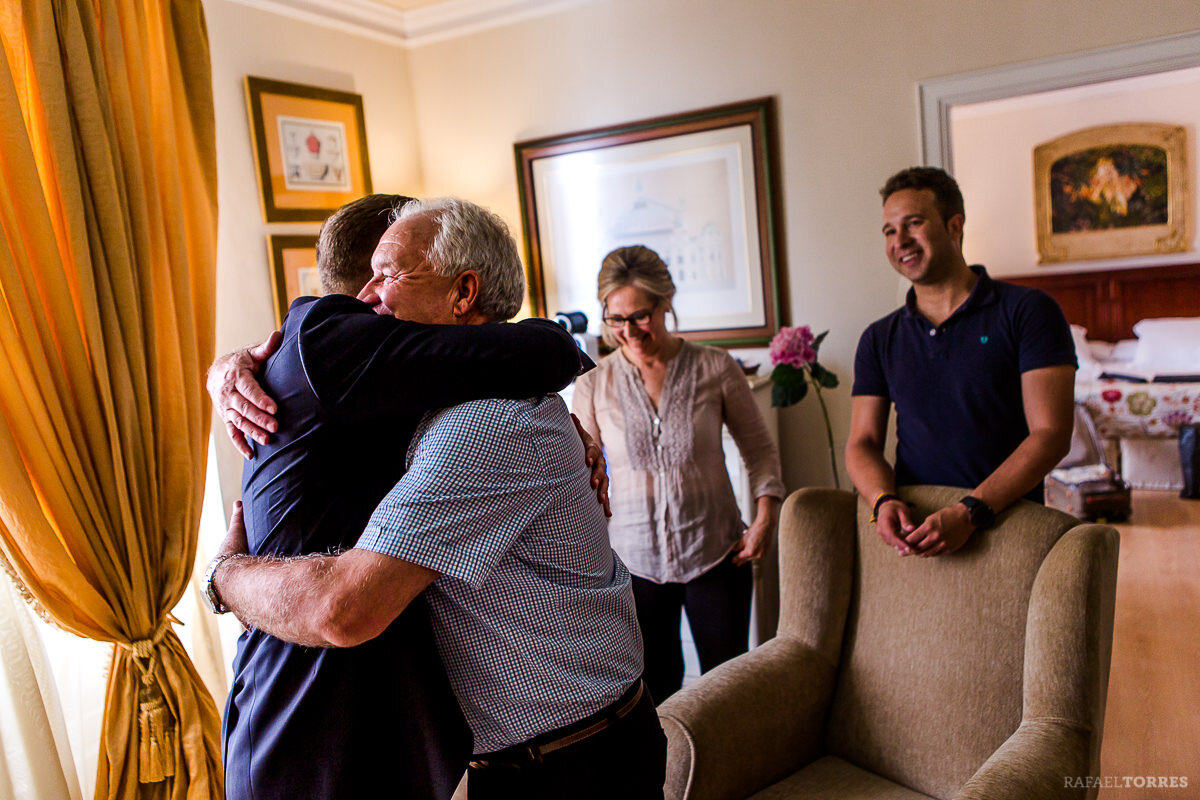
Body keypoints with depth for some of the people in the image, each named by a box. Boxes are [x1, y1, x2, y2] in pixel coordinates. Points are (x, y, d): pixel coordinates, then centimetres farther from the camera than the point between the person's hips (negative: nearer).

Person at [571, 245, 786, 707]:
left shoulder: (716, 369, -5)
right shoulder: (593, 387, -3)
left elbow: (759, 447, 5)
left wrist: (766, 513, -6)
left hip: (715, 552, 0)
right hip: (634, 561, 1)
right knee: (654, 690, 13)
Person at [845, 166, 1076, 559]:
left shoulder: (1028, 312, 2)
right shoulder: (879, 339, 13)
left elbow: (1051, 434, -5)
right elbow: (862, 443, 9)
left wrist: (970, 511, -16)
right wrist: (884, 500, -12)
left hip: (1007, 528, -3)